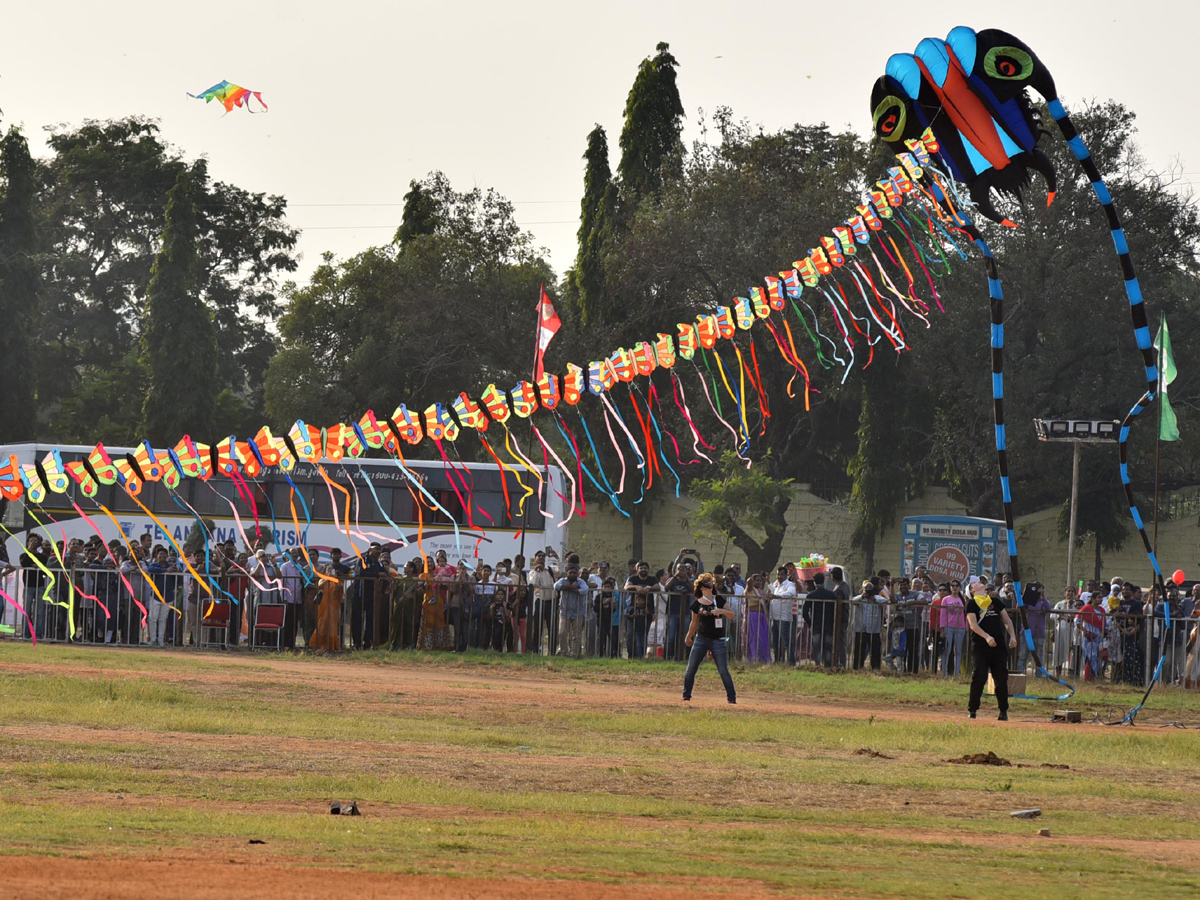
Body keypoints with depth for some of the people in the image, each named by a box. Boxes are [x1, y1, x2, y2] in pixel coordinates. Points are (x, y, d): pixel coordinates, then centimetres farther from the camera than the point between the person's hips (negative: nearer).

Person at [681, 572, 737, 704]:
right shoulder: (697, 604, 2)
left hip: (718, 640, -1)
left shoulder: (719, 600, 2)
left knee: (723, 671, -4)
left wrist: (722, 611, -16)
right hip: (701, 639, 1)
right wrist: (689, 637, 22)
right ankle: (686, 695, 11)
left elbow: (732, 615, 3)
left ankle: (732, 697, 8)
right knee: (691, 668, -4)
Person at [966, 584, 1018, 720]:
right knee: (979, 677, -8)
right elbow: (973, 625, -8)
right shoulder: (972, 603, 3)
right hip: (980, 646, -4)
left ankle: (1003, 711, 12)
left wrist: (1012, 636, 3)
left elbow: (1007, 620, 18)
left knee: (1002, 678, 3)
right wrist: (986, 637, -22)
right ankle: (972, 710, 1)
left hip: (999, 645, 4)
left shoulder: (996, 602, 17)